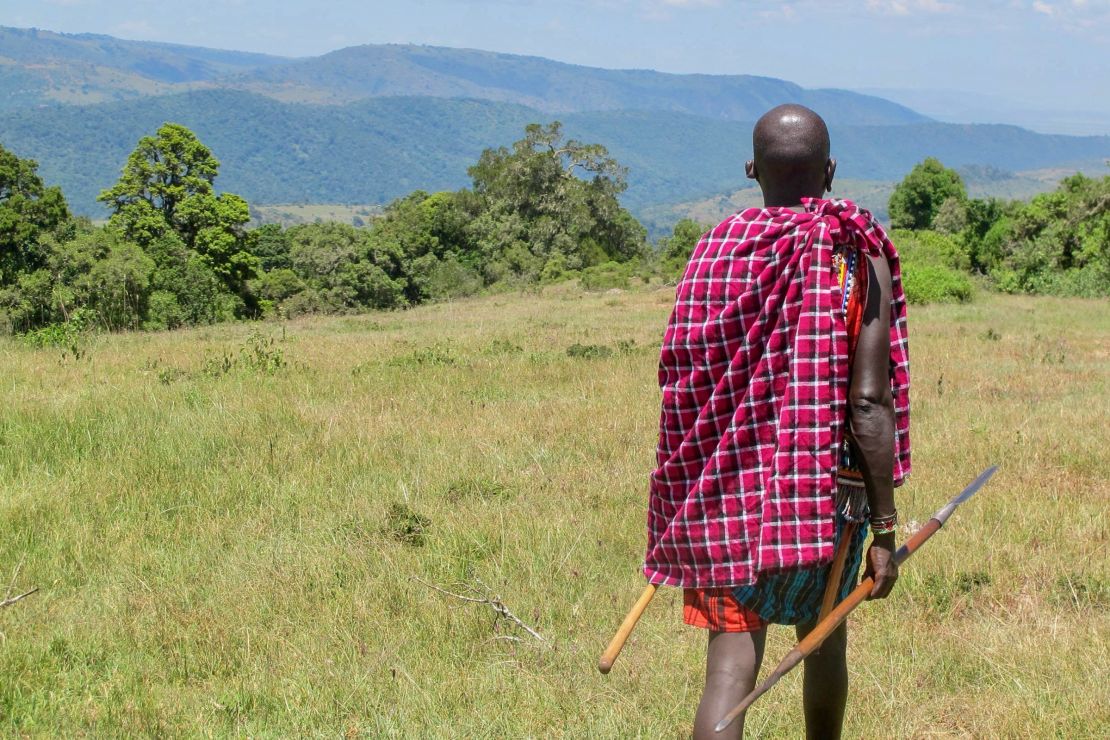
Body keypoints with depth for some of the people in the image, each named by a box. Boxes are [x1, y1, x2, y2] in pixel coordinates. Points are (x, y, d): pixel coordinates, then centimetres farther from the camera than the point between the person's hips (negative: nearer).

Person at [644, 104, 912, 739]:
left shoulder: (717, 251, 0)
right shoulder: (860, 260, -7)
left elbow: (684, 386, 4)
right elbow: (869, 402, -12)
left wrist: (689, 511, 18)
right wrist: (885, 524, -7)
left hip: (728, 491, 1)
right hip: (828, 489, -1)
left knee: (732, 665, -3)